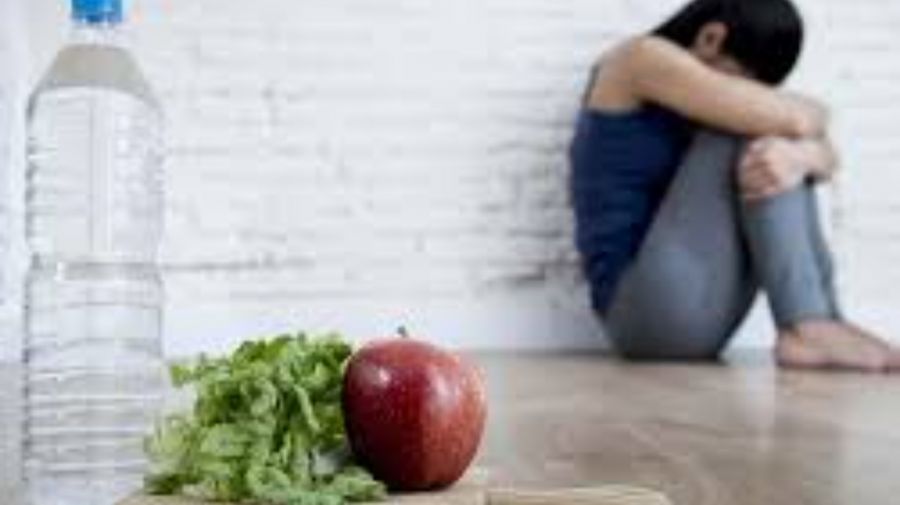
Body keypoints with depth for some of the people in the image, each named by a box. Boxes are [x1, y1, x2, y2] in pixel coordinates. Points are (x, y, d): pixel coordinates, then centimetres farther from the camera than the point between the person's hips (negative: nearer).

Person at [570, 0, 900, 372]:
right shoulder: (643, 58, -7)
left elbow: (827, 158, 6)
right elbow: (792, 118, -17)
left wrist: (802, 155, -17)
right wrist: (811, 115, 6)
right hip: (644, 309, -8)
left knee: (780, 157, 3)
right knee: (746, 133, -12)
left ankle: (823, 323, -7)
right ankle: (807, 327, -18)